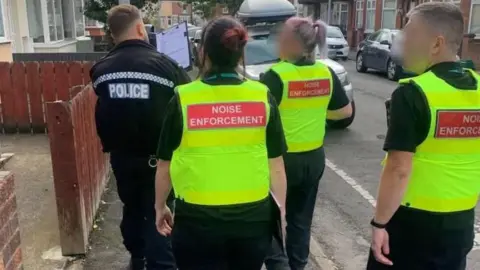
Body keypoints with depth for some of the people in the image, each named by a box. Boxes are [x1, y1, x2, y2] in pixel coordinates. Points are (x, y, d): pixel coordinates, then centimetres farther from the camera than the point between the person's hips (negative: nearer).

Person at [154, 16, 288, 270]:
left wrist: (160, 207, 16)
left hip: (198, 219, -2)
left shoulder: (182, 99, -9)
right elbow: (276, 164, 0)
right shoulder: (263, 97, -5)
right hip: (253, 217, 2)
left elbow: (164, 165, 0)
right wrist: (280, 209, 14)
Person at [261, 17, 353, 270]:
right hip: (314, 157, 5)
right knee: (301, 218, 18)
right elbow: (345, 111, 8)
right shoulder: (326, 73, -1)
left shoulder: (276, 75, -17)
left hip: (281, 157, -5)